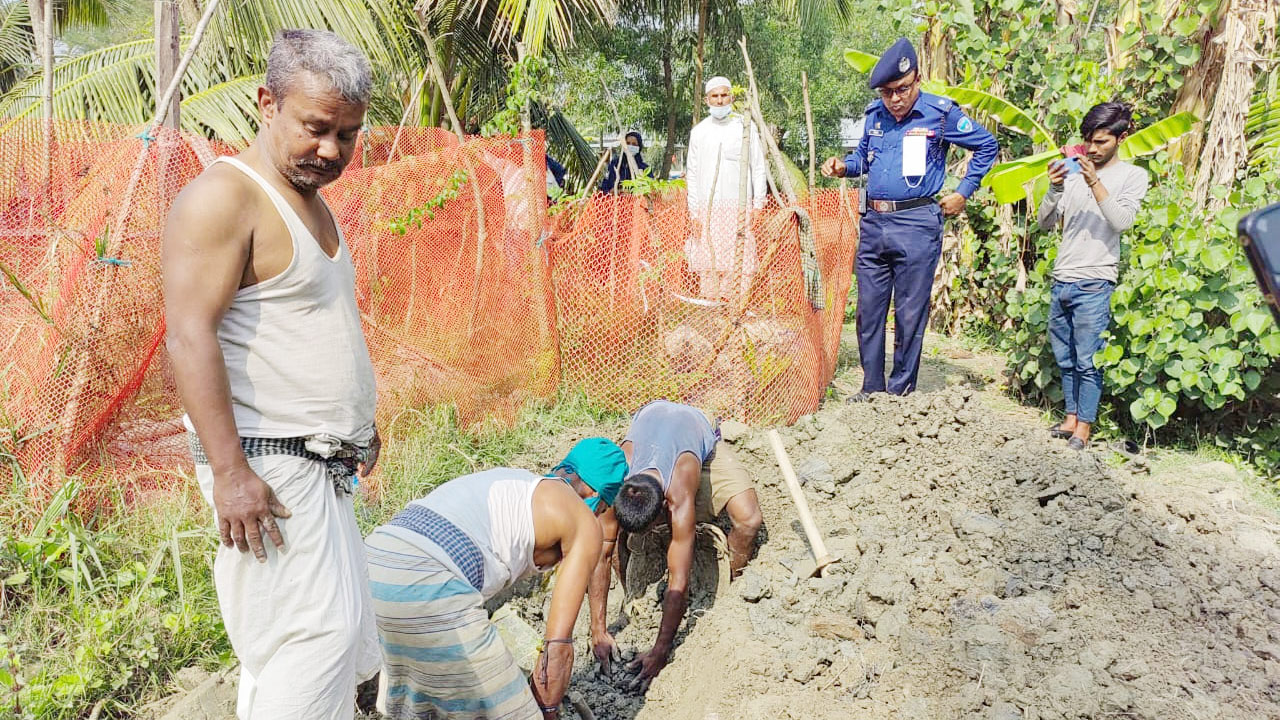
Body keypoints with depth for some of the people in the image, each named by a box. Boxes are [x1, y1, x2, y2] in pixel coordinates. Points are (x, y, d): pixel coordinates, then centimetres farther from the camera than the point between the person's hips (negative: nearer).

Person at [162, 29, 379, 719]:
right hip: (265, 466, -9)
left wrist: (358, 422, 24)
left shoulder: (312, 202, 18)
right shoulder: (223, 197, -12)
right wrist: (229, 469, -24)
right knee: (320, 631, -12)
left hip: (317, 465, 9)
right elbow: (190, 336, -20)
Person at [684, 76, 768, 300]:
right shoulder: (699, 131, 12)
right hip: (707, 208, 2)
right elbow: (692, 173, 12)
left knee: (738, 262, -8)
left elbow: (758, 168, 6)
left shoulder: (746, 127, 6)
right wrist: (693, 211, 4)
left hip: (739, 206, -2)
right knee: (707, 263, -1)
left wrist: (758, 204, -2)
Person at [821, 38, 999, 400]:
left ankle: (901, 393, 12)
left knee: (909, 315, 1)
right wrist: (842, 167, 5)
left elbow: (987, 145, 7)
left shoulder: (941, 113, -3)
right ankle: (871, 388, 20)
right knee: (868, 310, 8)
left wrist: (963, 192, 3)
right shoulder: (874, 113, 10)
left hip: (916, 224, -5)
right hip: (873, 223, 5)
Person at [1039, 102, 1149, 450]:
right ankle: (1071, 417, 20)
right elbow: (1046, 223, 8)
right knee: (1065, 359, 10)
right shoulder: (1074, 173, 11)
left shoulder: (1132, 176, 2)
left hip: (1094, 284, -5)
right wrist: (1054, 189, -9)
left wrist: (1095, 183, -21)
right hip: (1061, 281, 5)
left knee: (1088, 361, -4)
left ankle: (1084, 426, 3)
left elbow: (1122, 221, -13)